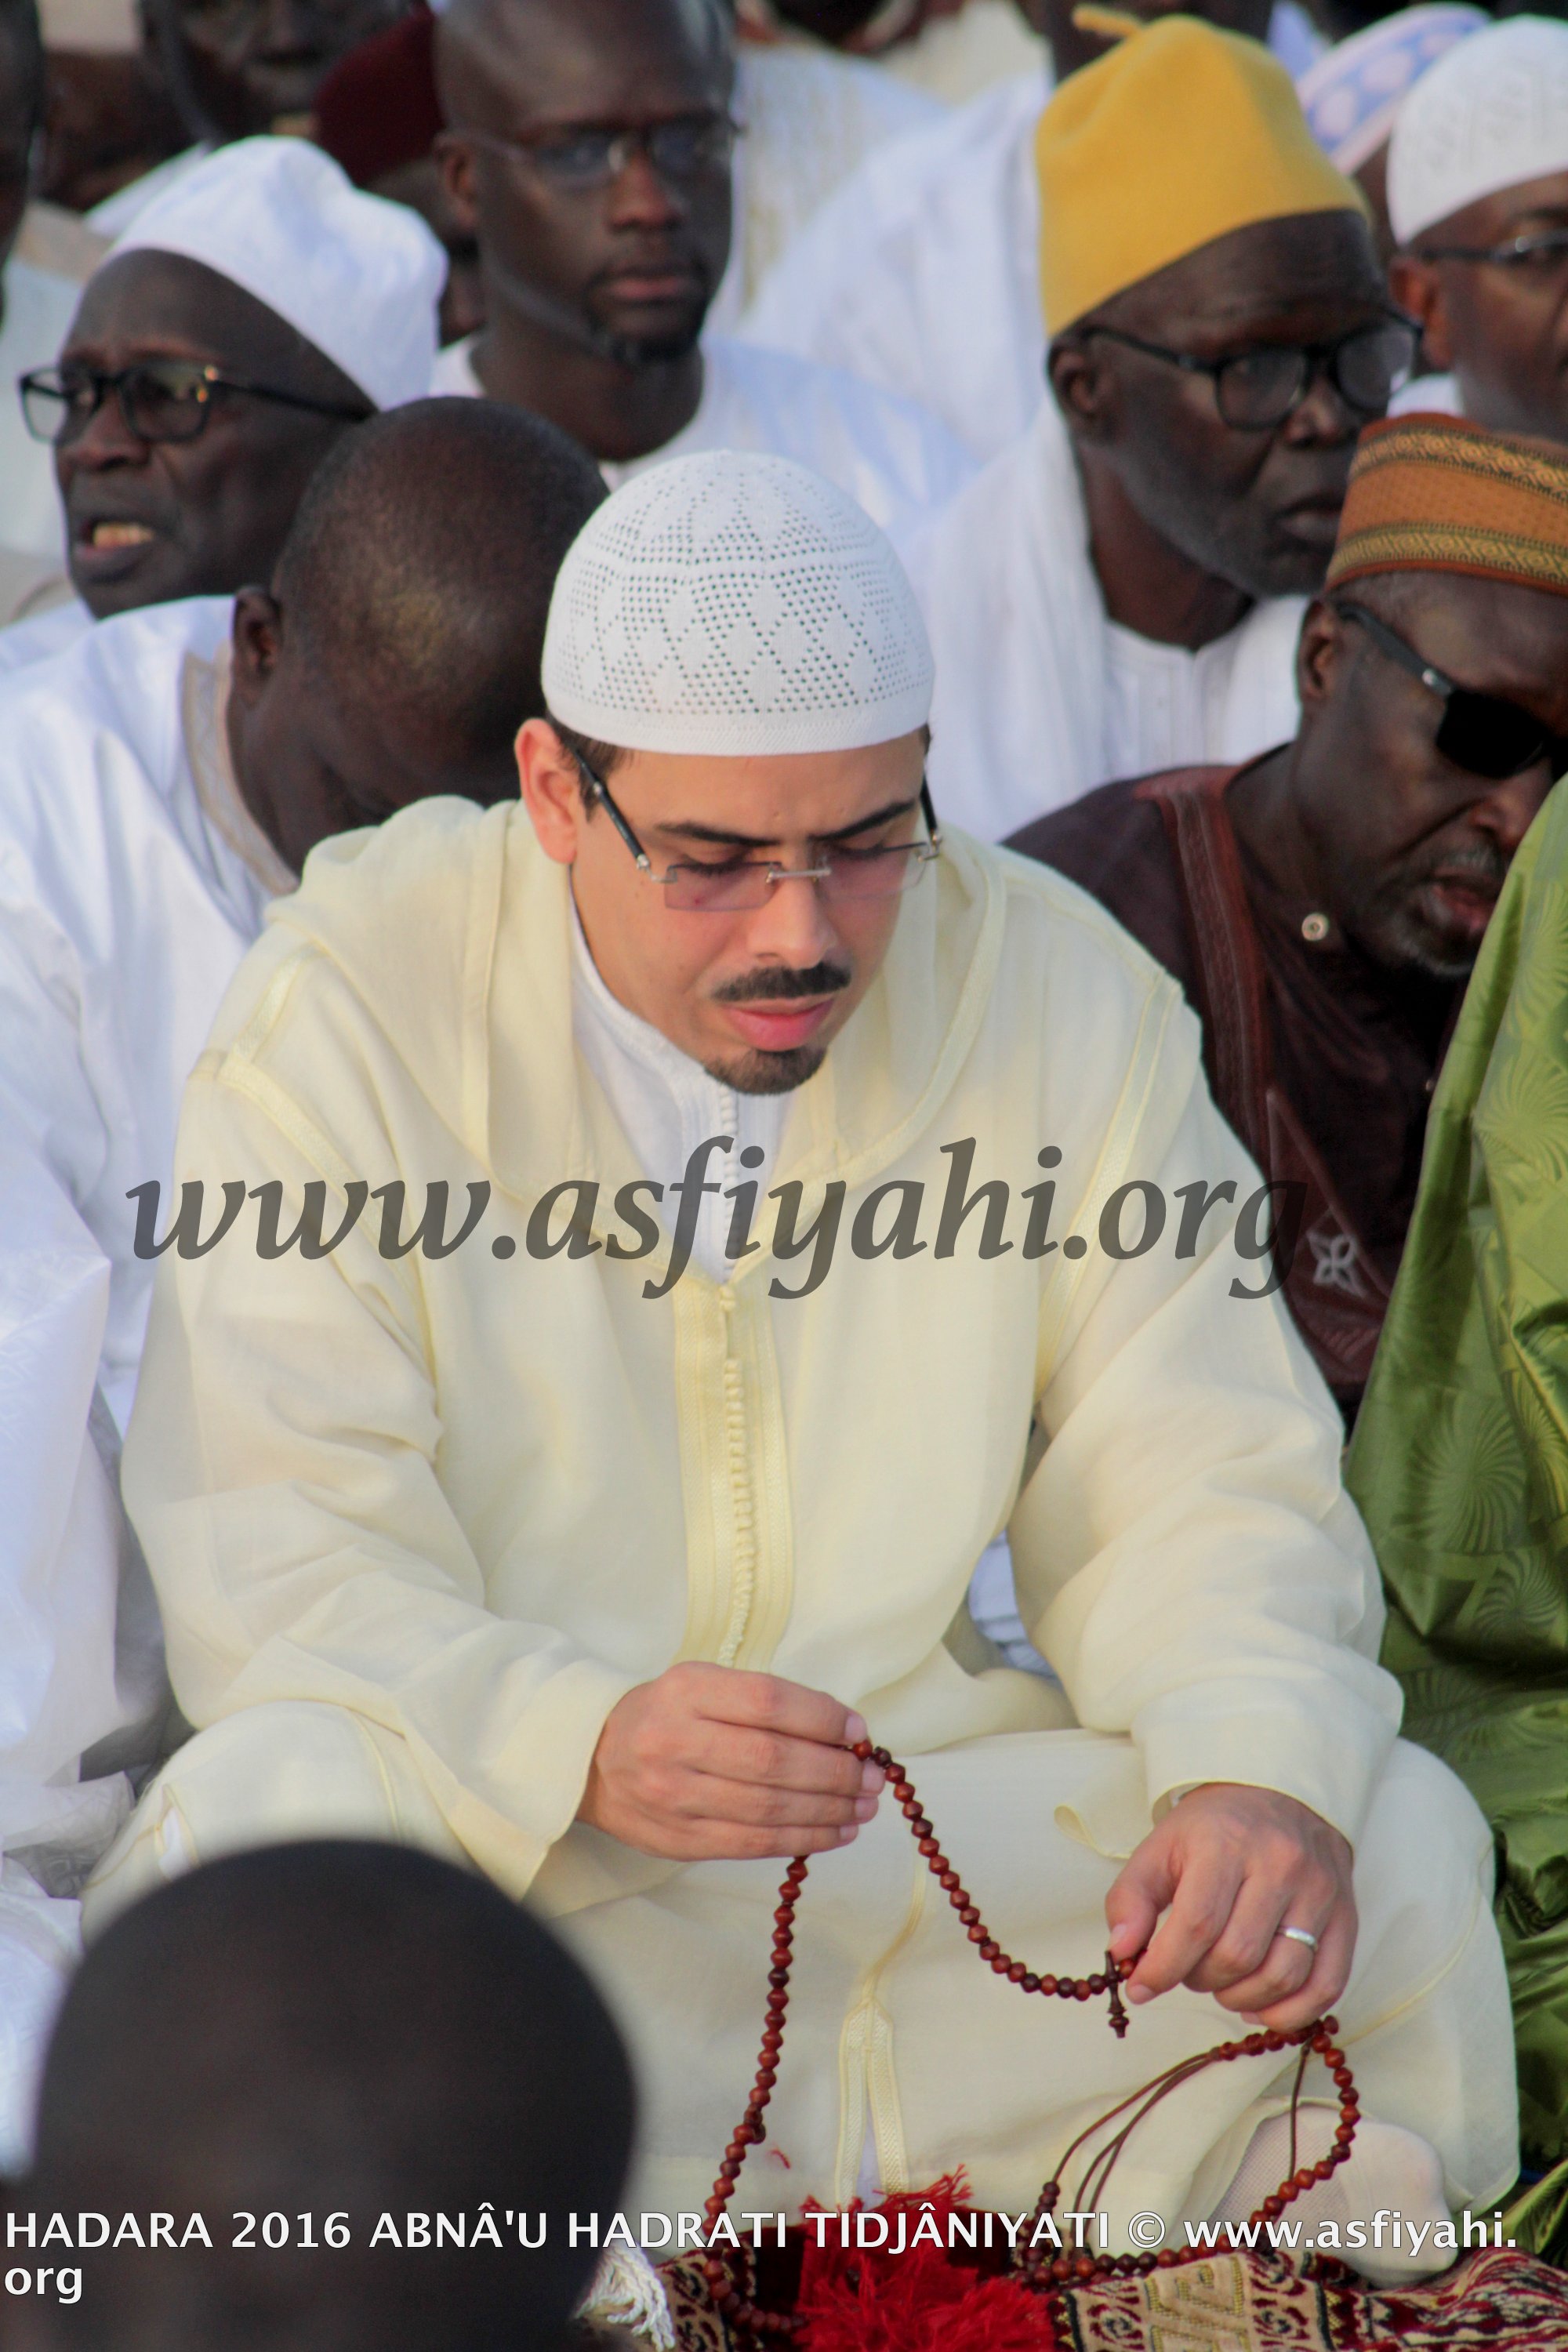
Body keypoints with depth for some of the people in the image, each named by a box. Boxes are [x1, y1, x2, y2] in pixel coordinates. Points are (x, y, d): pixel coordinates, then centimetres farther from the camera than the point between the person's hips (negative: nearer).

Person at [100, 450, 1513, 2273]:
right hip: (487, 1822, -3)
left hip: (939, 1797, 3)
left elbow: (1200, 1486, 0)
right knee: (261, 1821, -34)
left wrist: (1264, 1776, -24)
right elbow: (272, 1553, -16)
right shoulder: (353, 1002, -10)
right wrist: (581, 1742, -37)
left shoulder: (1065, 998, -1)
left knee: (1397, 1848, -17)